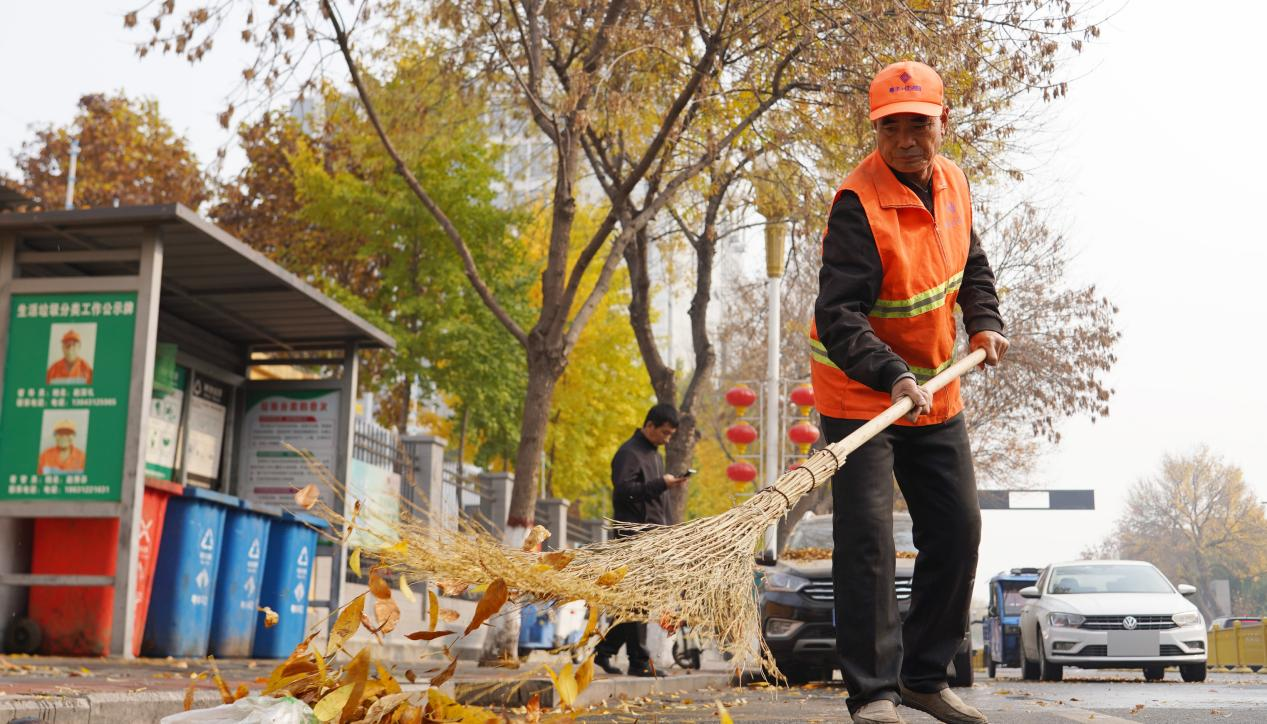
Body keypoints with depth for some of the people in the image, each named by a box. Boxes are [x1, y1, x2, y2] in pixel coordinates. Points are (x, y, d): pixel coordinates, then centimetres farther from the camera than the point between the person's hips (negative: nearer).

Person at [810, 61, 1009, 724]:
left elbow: (971, 263, 19)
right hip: (859, 393, -7)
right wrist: (892, 376, -43)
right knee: (866, 536, -13)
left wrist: (983, 322, 4)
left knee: (957, 529, 10)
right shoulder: (859, 204, -23)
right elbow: (837, 314, -31)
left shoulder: (950, 180, 1)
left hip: (935, 391, 8)